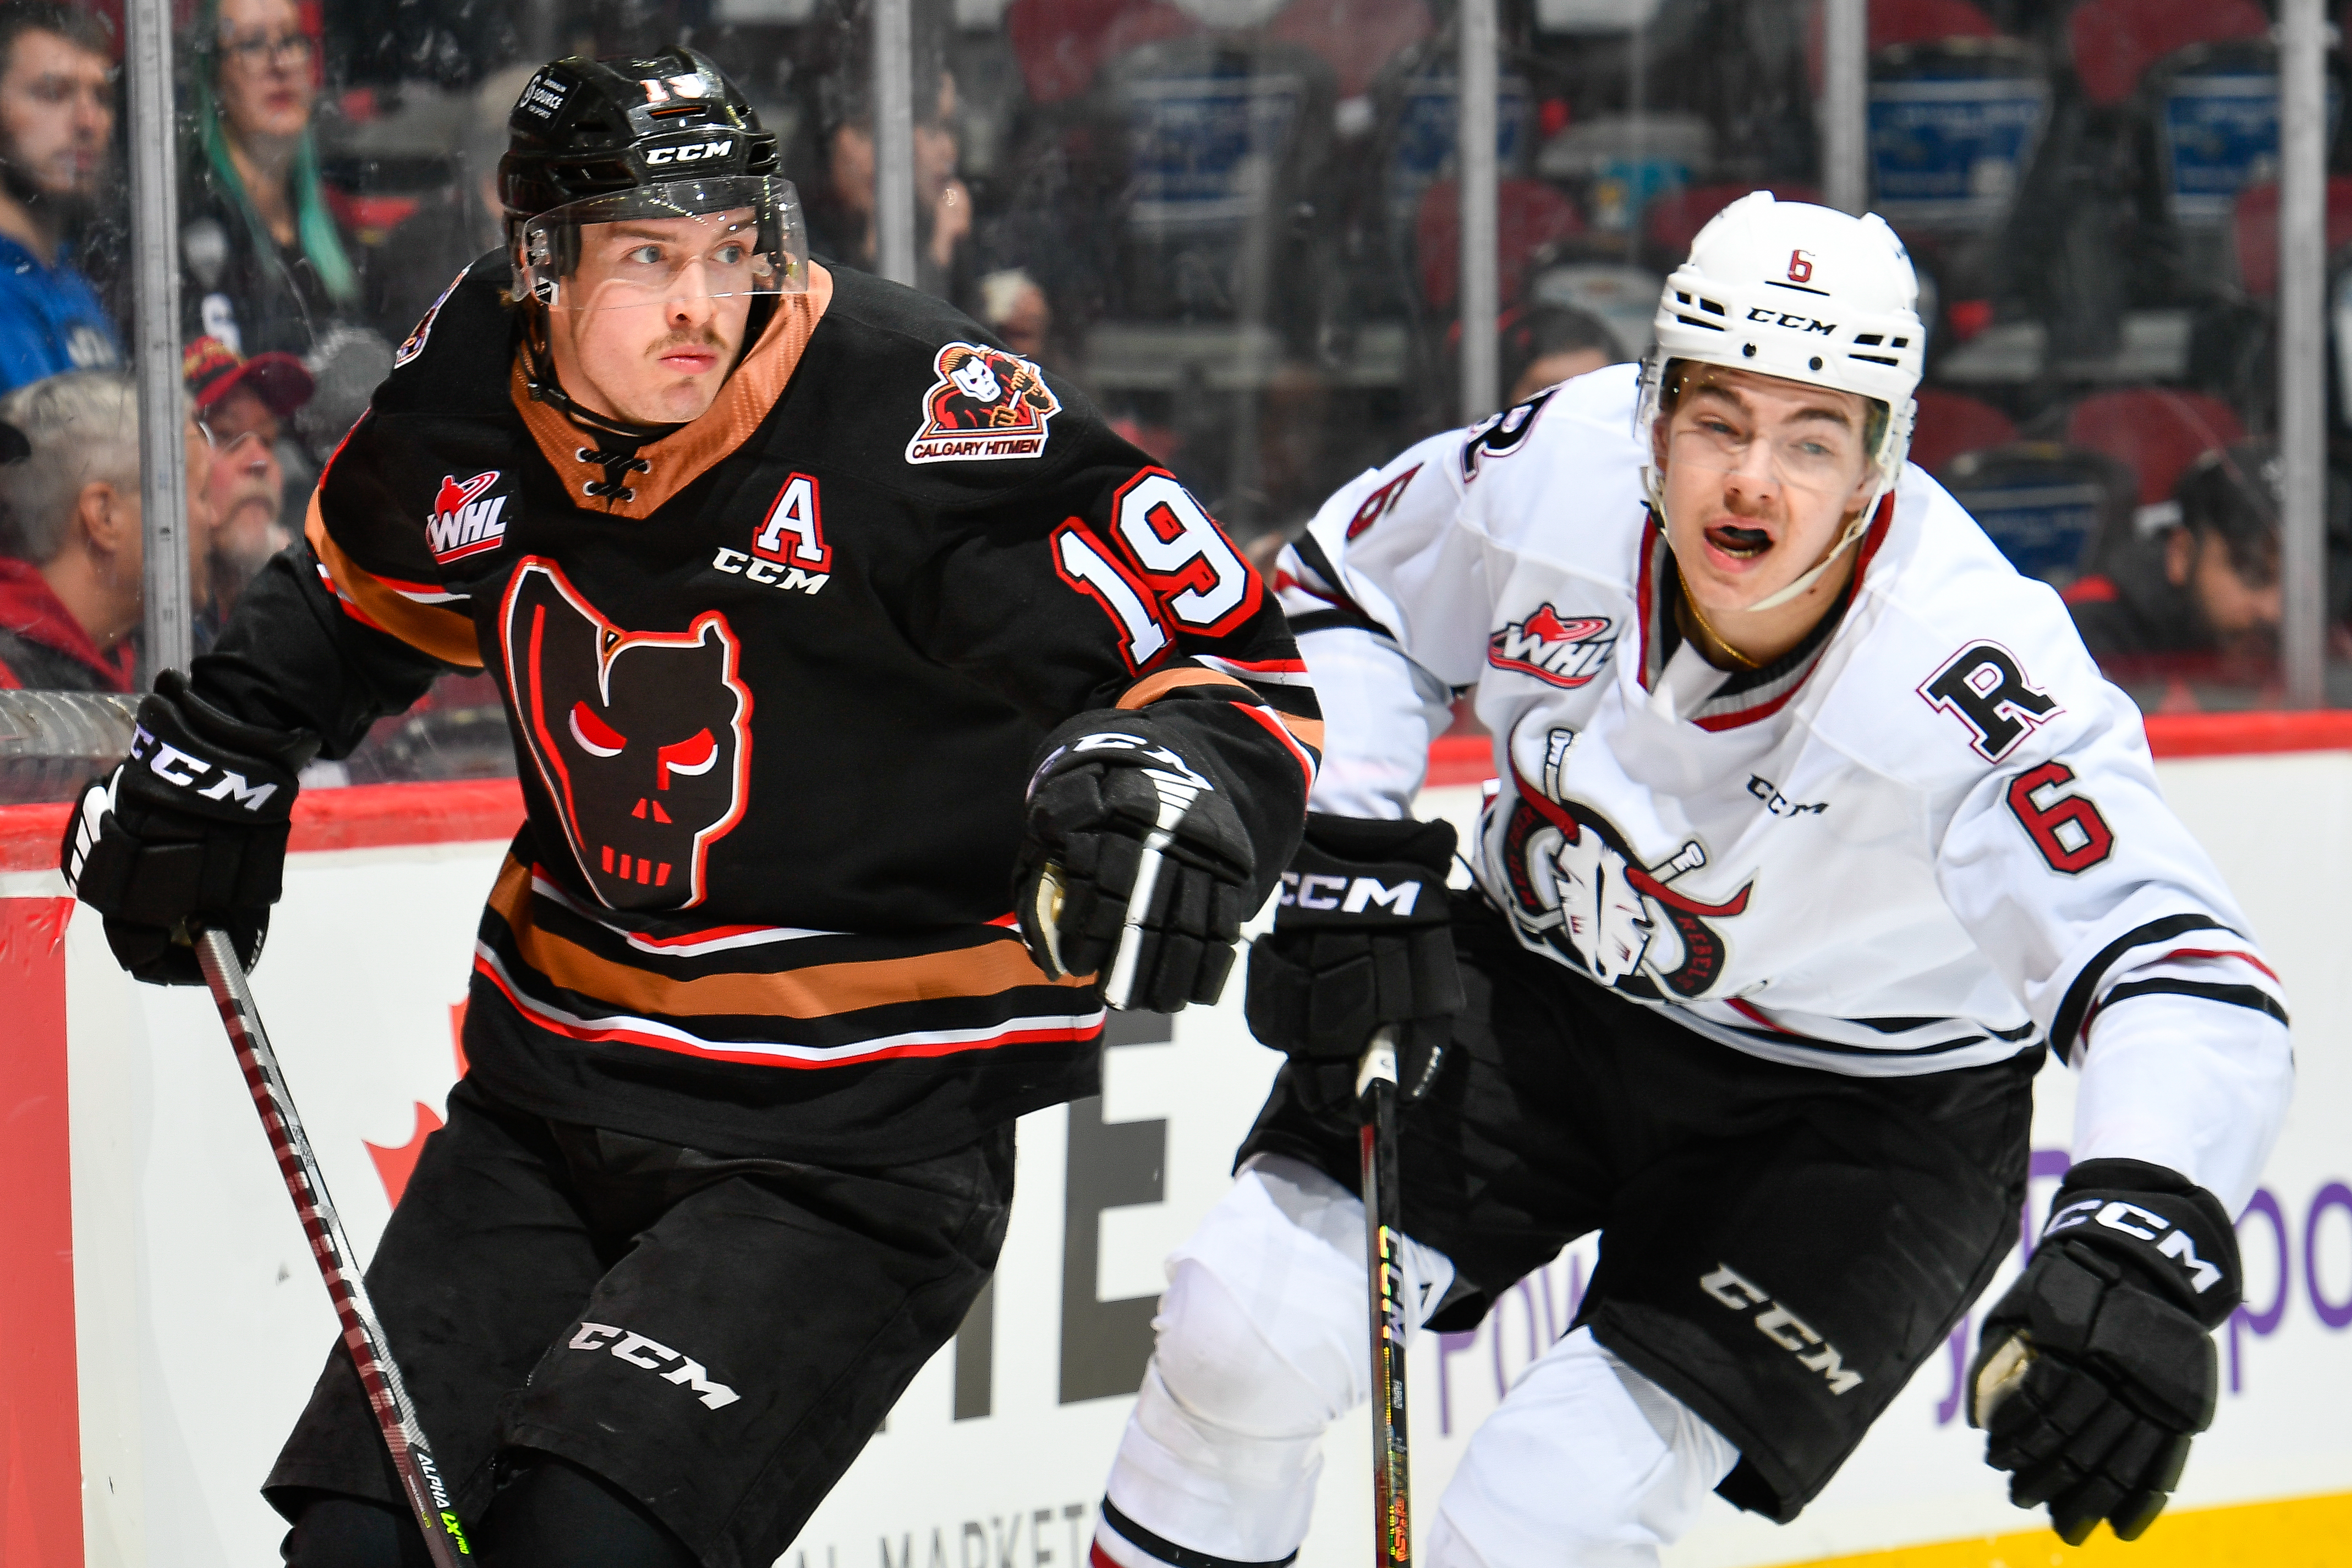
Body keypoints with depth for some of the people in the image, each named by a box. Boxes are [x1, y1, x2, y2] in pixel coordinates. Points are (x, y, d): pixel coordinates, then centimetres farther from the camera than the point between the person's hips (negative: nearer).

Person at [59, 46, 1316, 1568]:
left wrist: (1175, 765, -39)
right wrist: (208, 770, 19)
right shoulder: (479, 387, -3)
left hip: (858, 1137, -6)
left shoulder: (926, 417, -21)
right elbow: (352, 585, 21)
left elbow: (1237, 649, -20)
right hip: (555, 1087, 6)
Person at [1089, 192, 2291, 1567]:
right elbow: (1342, 594, 1)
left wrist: (2139, 1256, -60)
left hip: (1861, 1116, -4)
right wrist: (1344, 855, -12)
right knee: (1254, 1322, -11)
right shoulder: (1561, 468, -22)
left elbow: (2190, 986, -43)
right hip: (1551, 981, 4)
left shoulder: (1969, 671, -34)